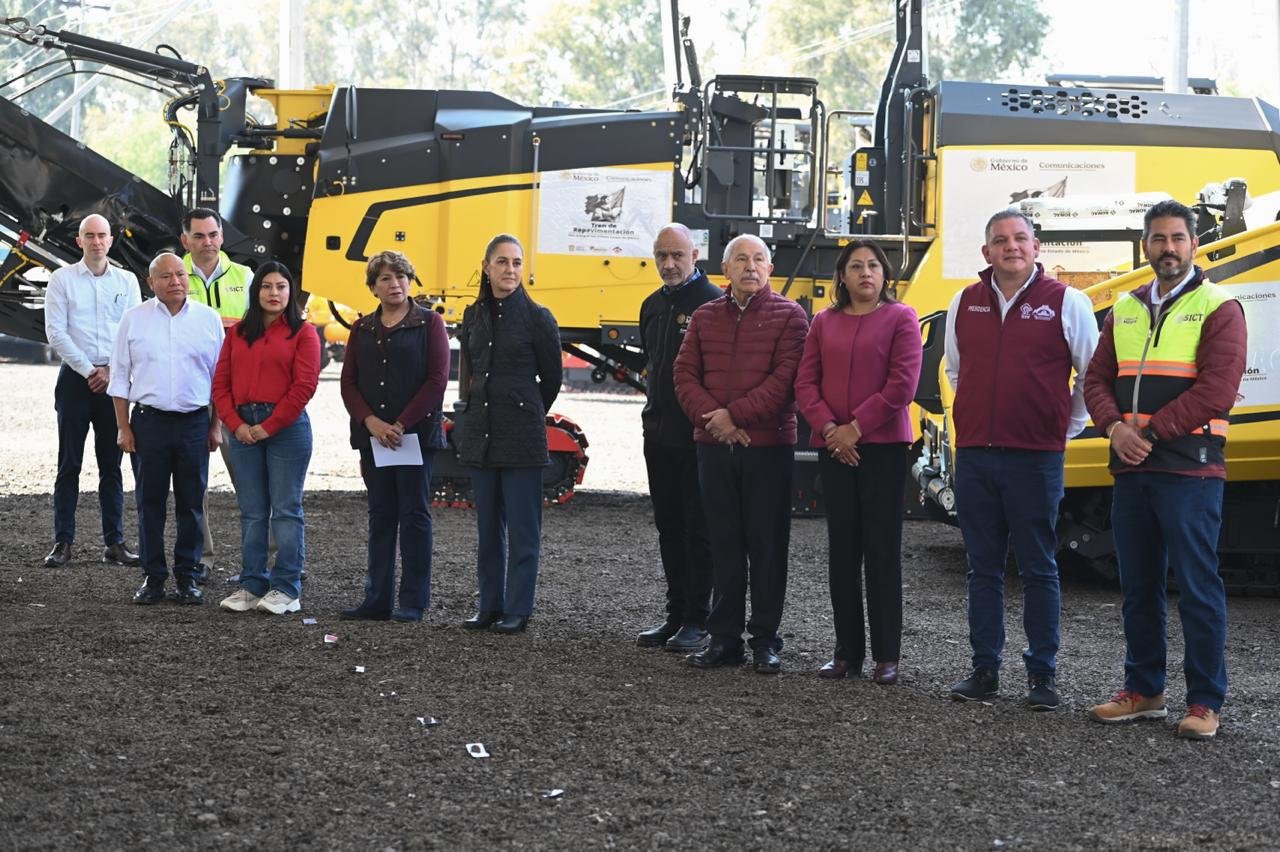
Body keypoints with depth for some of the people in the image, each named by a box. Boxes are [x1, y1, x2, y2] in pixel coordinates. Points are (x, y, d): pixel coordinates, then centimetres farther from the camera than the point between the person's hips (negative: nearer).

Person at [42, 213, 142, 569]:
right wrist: (89, 371, -9)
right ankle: (63, 542, 4)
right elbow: (56, 332, -4)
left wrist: (111, 371, -7)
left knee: (111, 466, 5)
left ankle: (114, 542, 9)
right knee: (69, 465, 0)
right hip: (75, 378, -2)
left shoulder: (127, 280, 8)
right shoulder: (62, 279, 2)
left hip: (115, 379, 2)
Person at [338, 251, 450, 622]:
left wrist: (401, 425, -13)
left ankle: (413, 602, 2)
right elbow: (349, 382, 8)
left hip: (417, 435, -4)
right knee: (380, 516, 7)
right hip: (372, 436, 4)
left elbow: (437, 379, -8)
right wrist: (371, 421, -10)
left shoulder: (429, 323, 1)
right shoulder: (362, 329, 14)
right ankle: (377, 601, 10)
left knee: (414, 515, -2)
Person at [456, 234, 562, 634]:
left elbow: (552, 379, 3)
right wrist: (475, 404, 15)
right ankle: (490, 605, 17)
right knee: (488, 525, 10)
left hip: (522, 436, -5)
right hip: (480, 433, 5)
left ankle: (518, 609, 5)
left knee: (522, 527, -1)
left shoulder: (537, 318, -5)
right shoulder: (474, 316, 9)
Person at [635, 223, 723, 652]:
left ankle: (697, 621, 4)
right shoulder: (653, 306, 14)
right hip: (660, 435, 8)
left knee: (698, 529, -1)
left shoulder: (713, 303, -11)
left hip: (698, 436, -8)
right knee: (668, 527, 12)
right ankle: (676, 614, 19)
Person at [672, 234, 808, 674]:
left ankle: (765, 639, 8)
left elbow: (785, 378, -11)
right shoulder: (705, 318, 12)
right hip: (714, 447, 4)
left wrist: (735, 414, -15)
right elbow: (685, 375, 6)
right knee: (724, 544, 8)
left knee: (767, 546, 1)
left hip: (768, 446, -4)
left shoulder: (789, 315, -1)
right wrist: (713, 416, -10)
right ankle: (723, 637, 14)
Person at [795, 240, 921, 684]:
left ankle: (887, 656, 2)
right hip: (834, 450, 4)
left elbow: (902, 384, -10)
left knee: (882, 551, -2)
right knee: (842, 550, 7)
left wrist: (856, 427, -13)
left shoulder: (900, 318, -1)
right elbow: (805, 382, 6)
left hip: (883, 447, -4)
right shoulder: (824, 323, 12)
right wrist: (827, 426, -9)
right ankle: (847, 652, 13)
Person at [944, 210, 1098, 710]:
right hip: (974, 456, 4)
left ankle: (1042, 674, 8)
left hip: (1036, 458, -4)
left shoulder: (1066, 303, -2)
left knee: (1038, 570, 2)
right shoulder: (965, 304, 9)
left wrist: (1067, 426, 6)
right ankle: (984, 670, 16)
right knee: (983, 569, 9)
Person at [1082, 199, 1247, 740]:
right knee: (1138, 587, 13)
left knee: (1197, 587, -3)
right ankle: (1143, 691, 23)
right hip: (1130, 471, 6)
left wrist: (1150, 432, -14)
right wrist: (1115, 428, -9)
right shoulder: (1125, 311, 15)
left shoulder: (1217, 309, -3)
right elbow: (1097, 380, 11)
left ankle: (1205, 702, 4)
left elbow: (1215, 392, -13)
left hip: (1189, 470, -6)